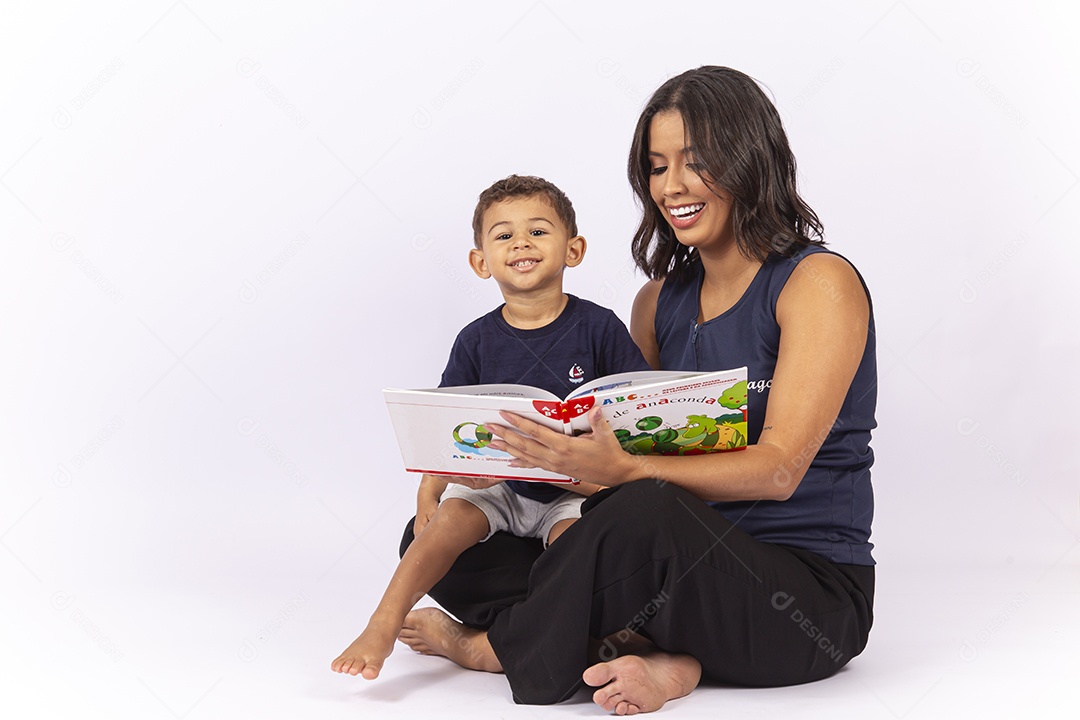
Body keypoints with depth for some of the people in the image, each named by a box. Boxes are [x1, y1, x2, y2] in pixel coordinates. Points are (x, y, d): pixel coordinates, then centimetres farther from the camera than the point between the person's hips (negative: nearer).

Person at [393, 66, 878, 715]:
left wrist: (622, 470, -33)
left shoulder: (820, 283, -9)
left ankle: (494, 648, -10)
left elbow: (779, 469, -20)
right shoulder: (661, 299, 11)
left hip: (812, 595, -6)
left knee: (651, 512, -37)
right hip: (693, 570, 7)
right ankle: (661, 660, -20)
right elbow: (626, 441, 12)